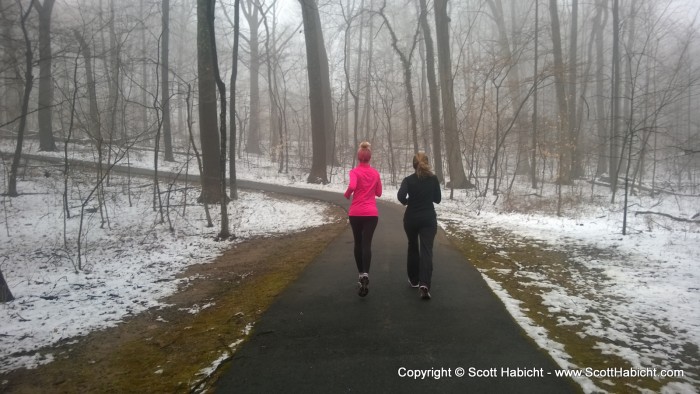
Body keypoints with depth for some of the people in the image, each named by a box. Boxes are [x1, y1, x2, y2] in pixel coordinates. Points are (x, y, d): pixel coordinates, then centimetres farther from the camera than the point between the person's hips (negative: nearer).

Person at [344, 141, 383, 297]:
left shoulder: (355, 171, -5)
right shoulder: (375, 173, 7)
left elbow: (352, 186, -24)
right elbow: (379, 193, 15)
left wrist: (346, 194, -5)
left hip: (356, 213, -1)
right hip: (371, 213, 1)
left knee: (358, 243, 15)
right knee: (367, 244, -6)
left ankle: (361, 274, 24)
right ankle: (365, 274, -26)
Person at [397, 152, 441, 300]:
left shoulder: (408, 180, -6)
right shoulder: (433, 179, 0)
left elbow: (401, 196, -21)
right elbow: (437, 199, 6)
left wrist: (407, 202, -2)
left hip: (411, 218, 0)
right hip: (429, 218, 0)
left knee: (413, 247, 19)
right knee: (426, 250, -6)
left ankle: (414, 280, 28)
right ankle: (424, 284, -22)